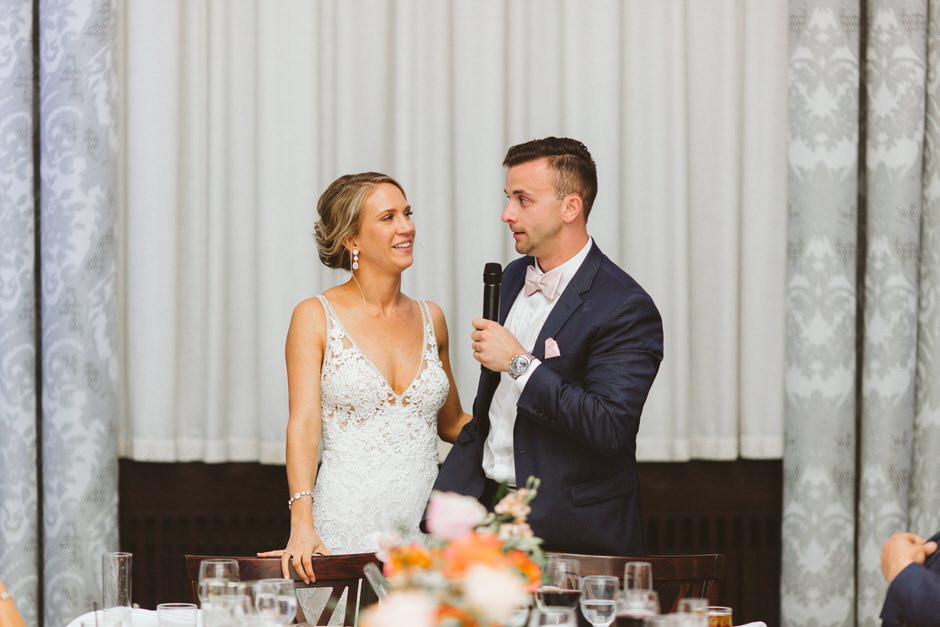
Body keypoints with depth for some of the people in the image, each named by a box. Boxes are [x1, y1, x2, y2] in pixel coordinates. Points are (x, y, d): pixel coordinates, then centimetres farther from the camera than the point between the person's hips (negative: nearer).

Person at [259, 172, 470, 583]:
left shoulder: (429, 318, 12)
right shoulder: (316, 317, 0)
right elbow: (303, 425, -9)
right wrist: (302, 523, -22)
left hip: (423, 529, 4)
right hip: (345, 531, -4)